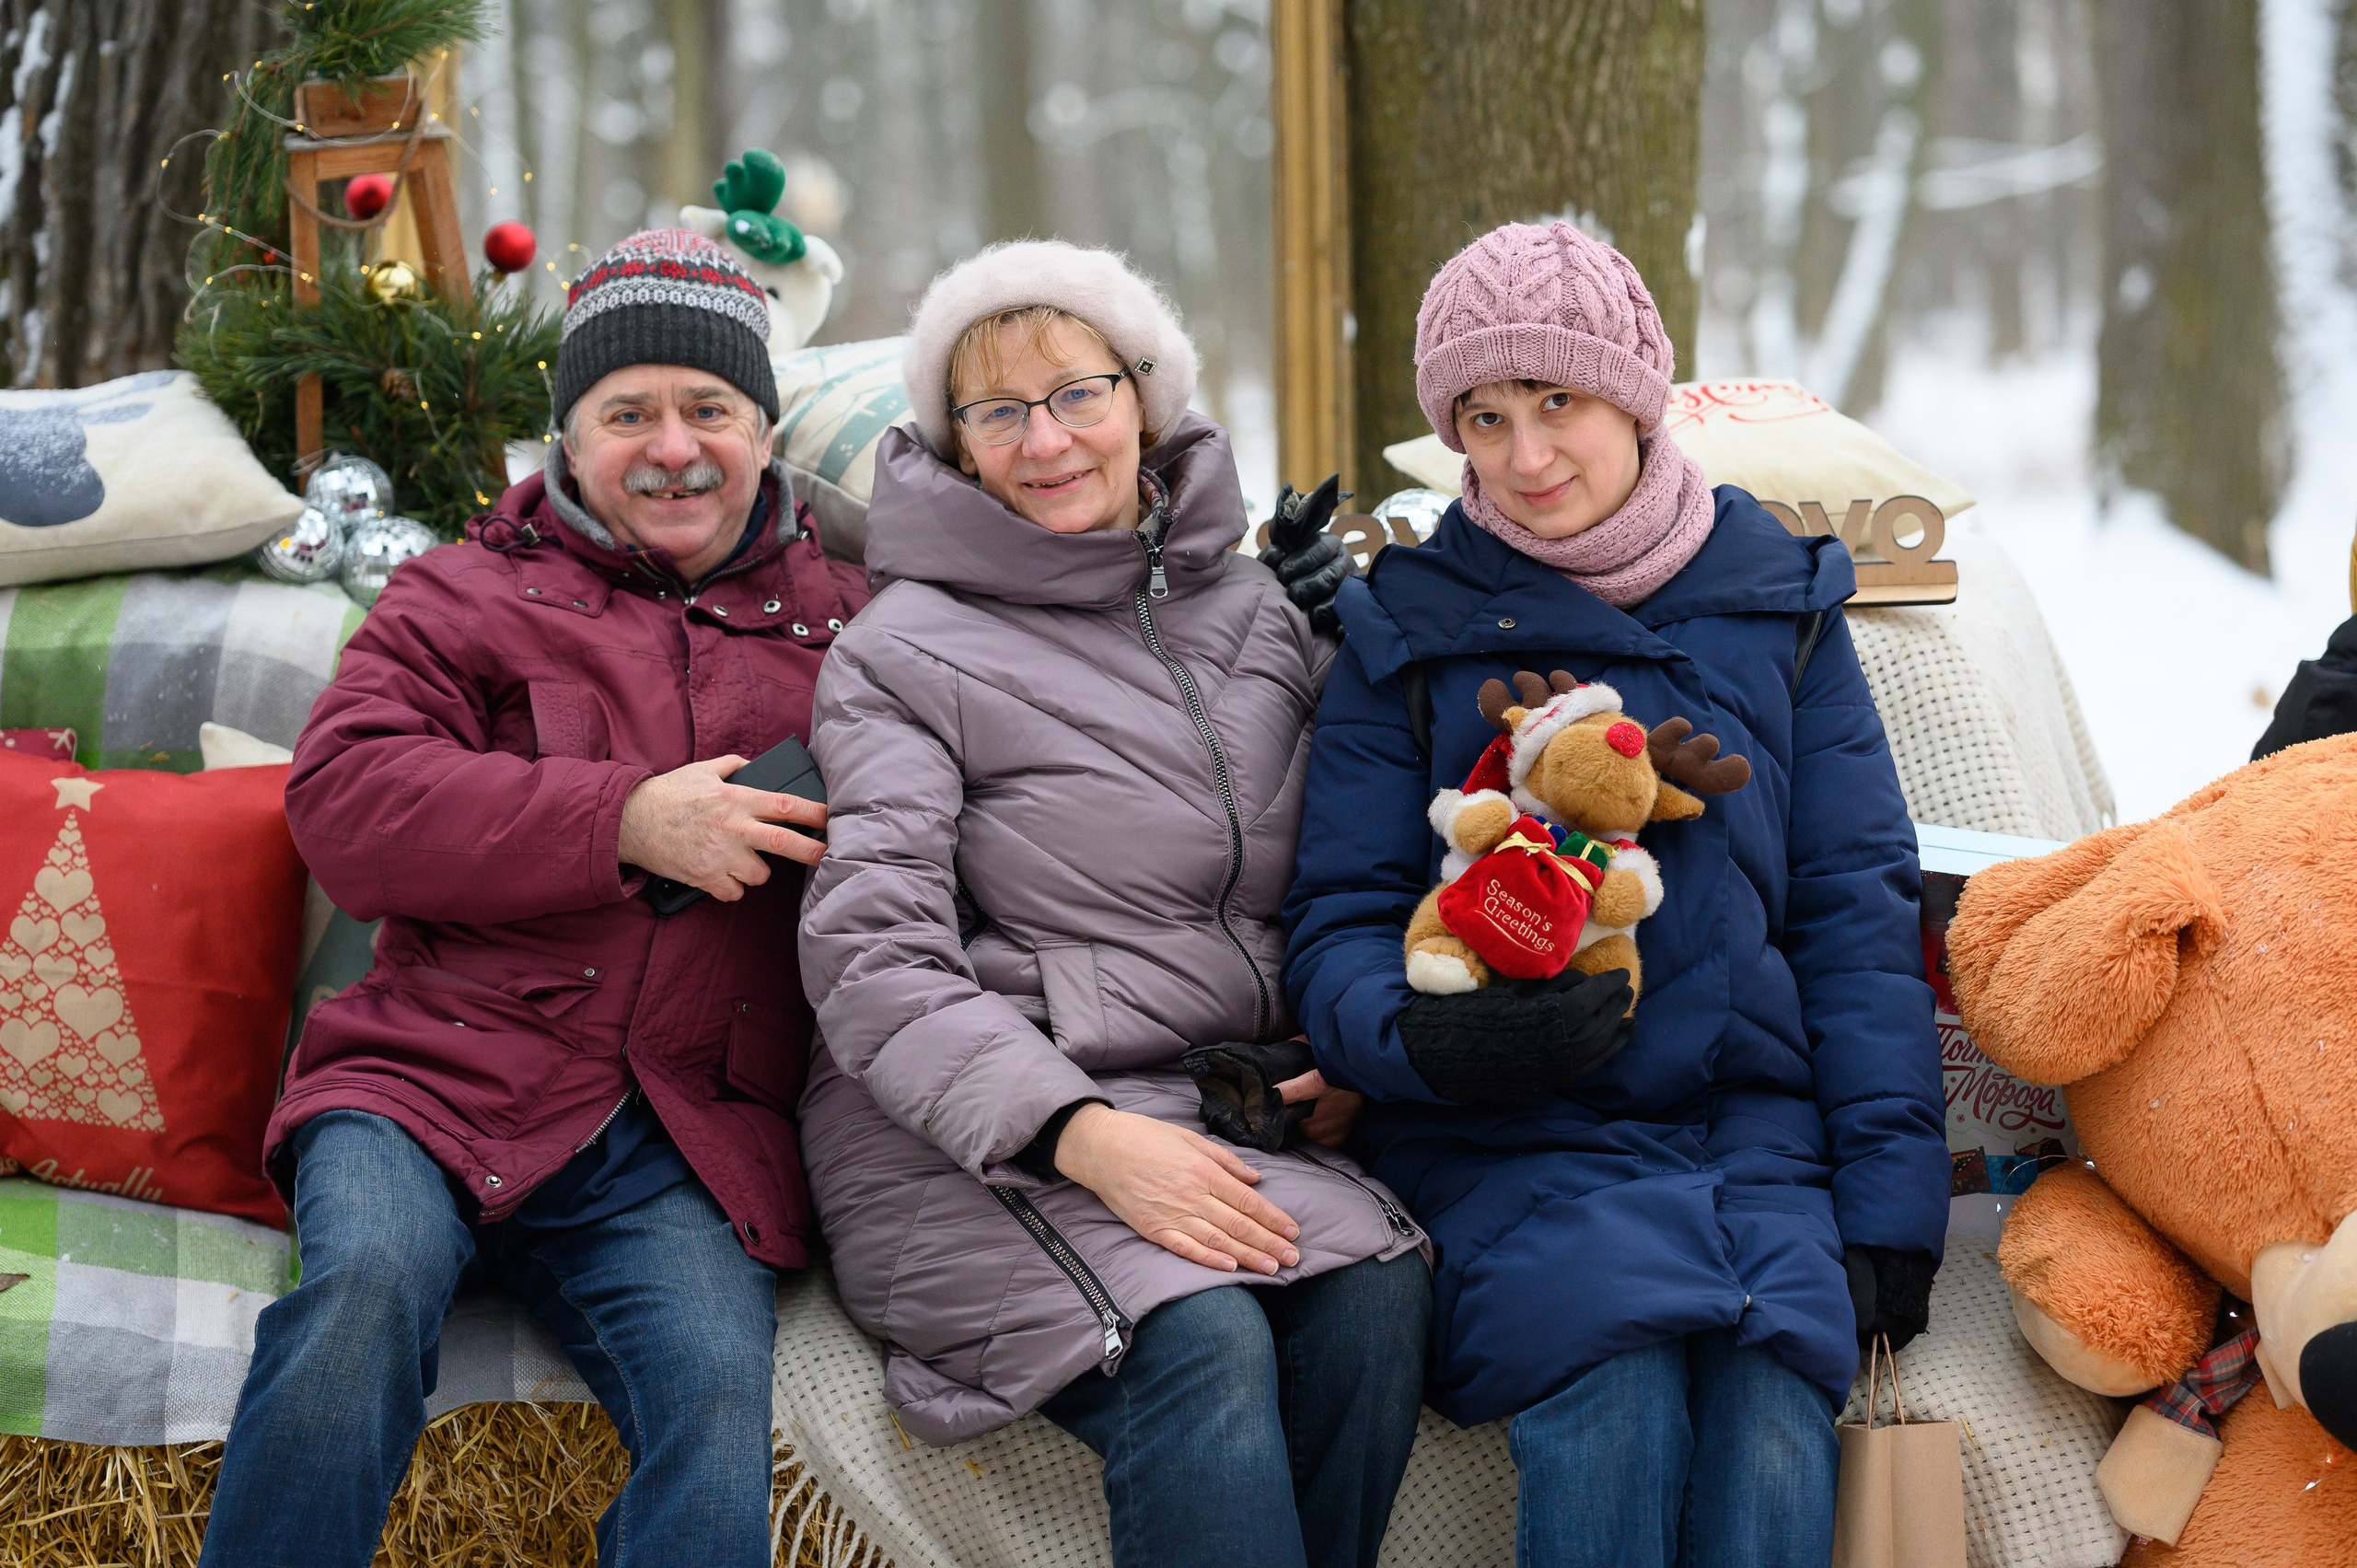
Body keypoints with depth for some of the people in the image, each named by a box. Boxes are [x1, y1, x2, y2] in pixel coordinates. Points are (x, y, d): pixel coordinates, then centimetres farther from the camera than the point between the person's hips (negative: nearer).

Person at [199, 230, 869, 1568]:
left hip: (691, 1152, 1)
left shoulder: (843, 623, 22)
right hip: (442, 1076, -1)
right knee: (366, 1281, -33)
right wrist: (625, 821, -12)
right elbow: (341, 802, -1)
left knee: (718, 1397, -28)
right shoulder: (468, 595, 16)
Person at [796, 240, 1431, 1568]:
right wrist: (1085, 1135, -22)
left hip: (1225, 1116, 4)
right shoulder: (905, 652, 1)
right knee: (1203, 1343, -32)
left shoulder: (1267, 610, 15)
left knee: (1378, 1292, -27)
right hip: (970, 1143, -4)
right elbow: (872, 964, -9)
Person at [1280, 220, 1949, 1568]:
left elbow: (1859, 906, 10)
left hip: (1757, 1122, 1)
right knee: (1616, 1403, -31)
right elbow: (1341, 929, 7)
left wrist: (1890, 1199, 0)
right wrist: (1422, 1034, -18)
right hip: (1515, 1142, -1)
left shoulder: (1780, 605, 13)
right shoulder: (1411, 631, 9)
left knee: (1770, 1424, -29)